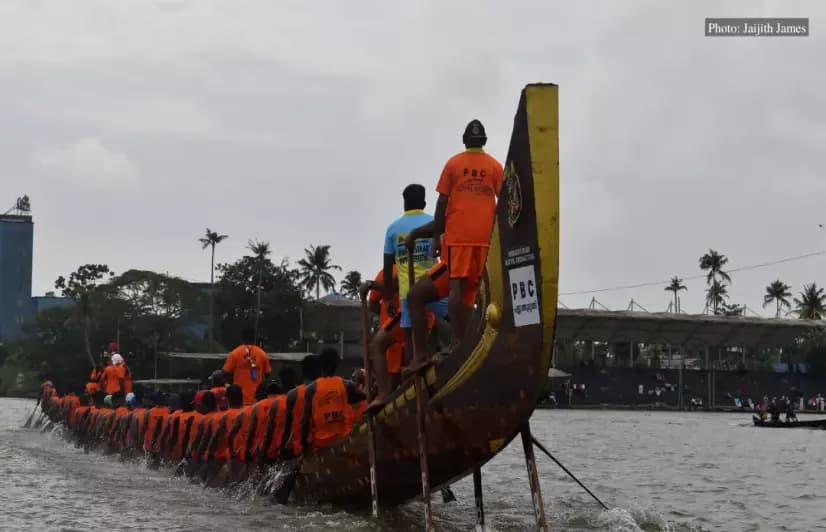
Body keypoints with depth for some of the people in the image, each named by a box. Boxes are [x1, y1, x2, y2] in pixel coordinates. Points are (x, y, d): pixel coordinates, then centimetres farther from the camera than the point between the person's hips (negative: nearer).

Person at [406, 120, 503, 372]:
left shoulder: (453, 163, 7)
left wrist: (436, 236, 9)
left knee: (456, 285, -9)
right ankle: (460, 343, -6)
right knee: (468, 289, 1)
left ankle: (458, 343, -17)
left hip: (456, 235, -2)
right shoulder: (495, 166, 9)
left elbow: (442, 204, 4)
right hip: (484, 237, 2)